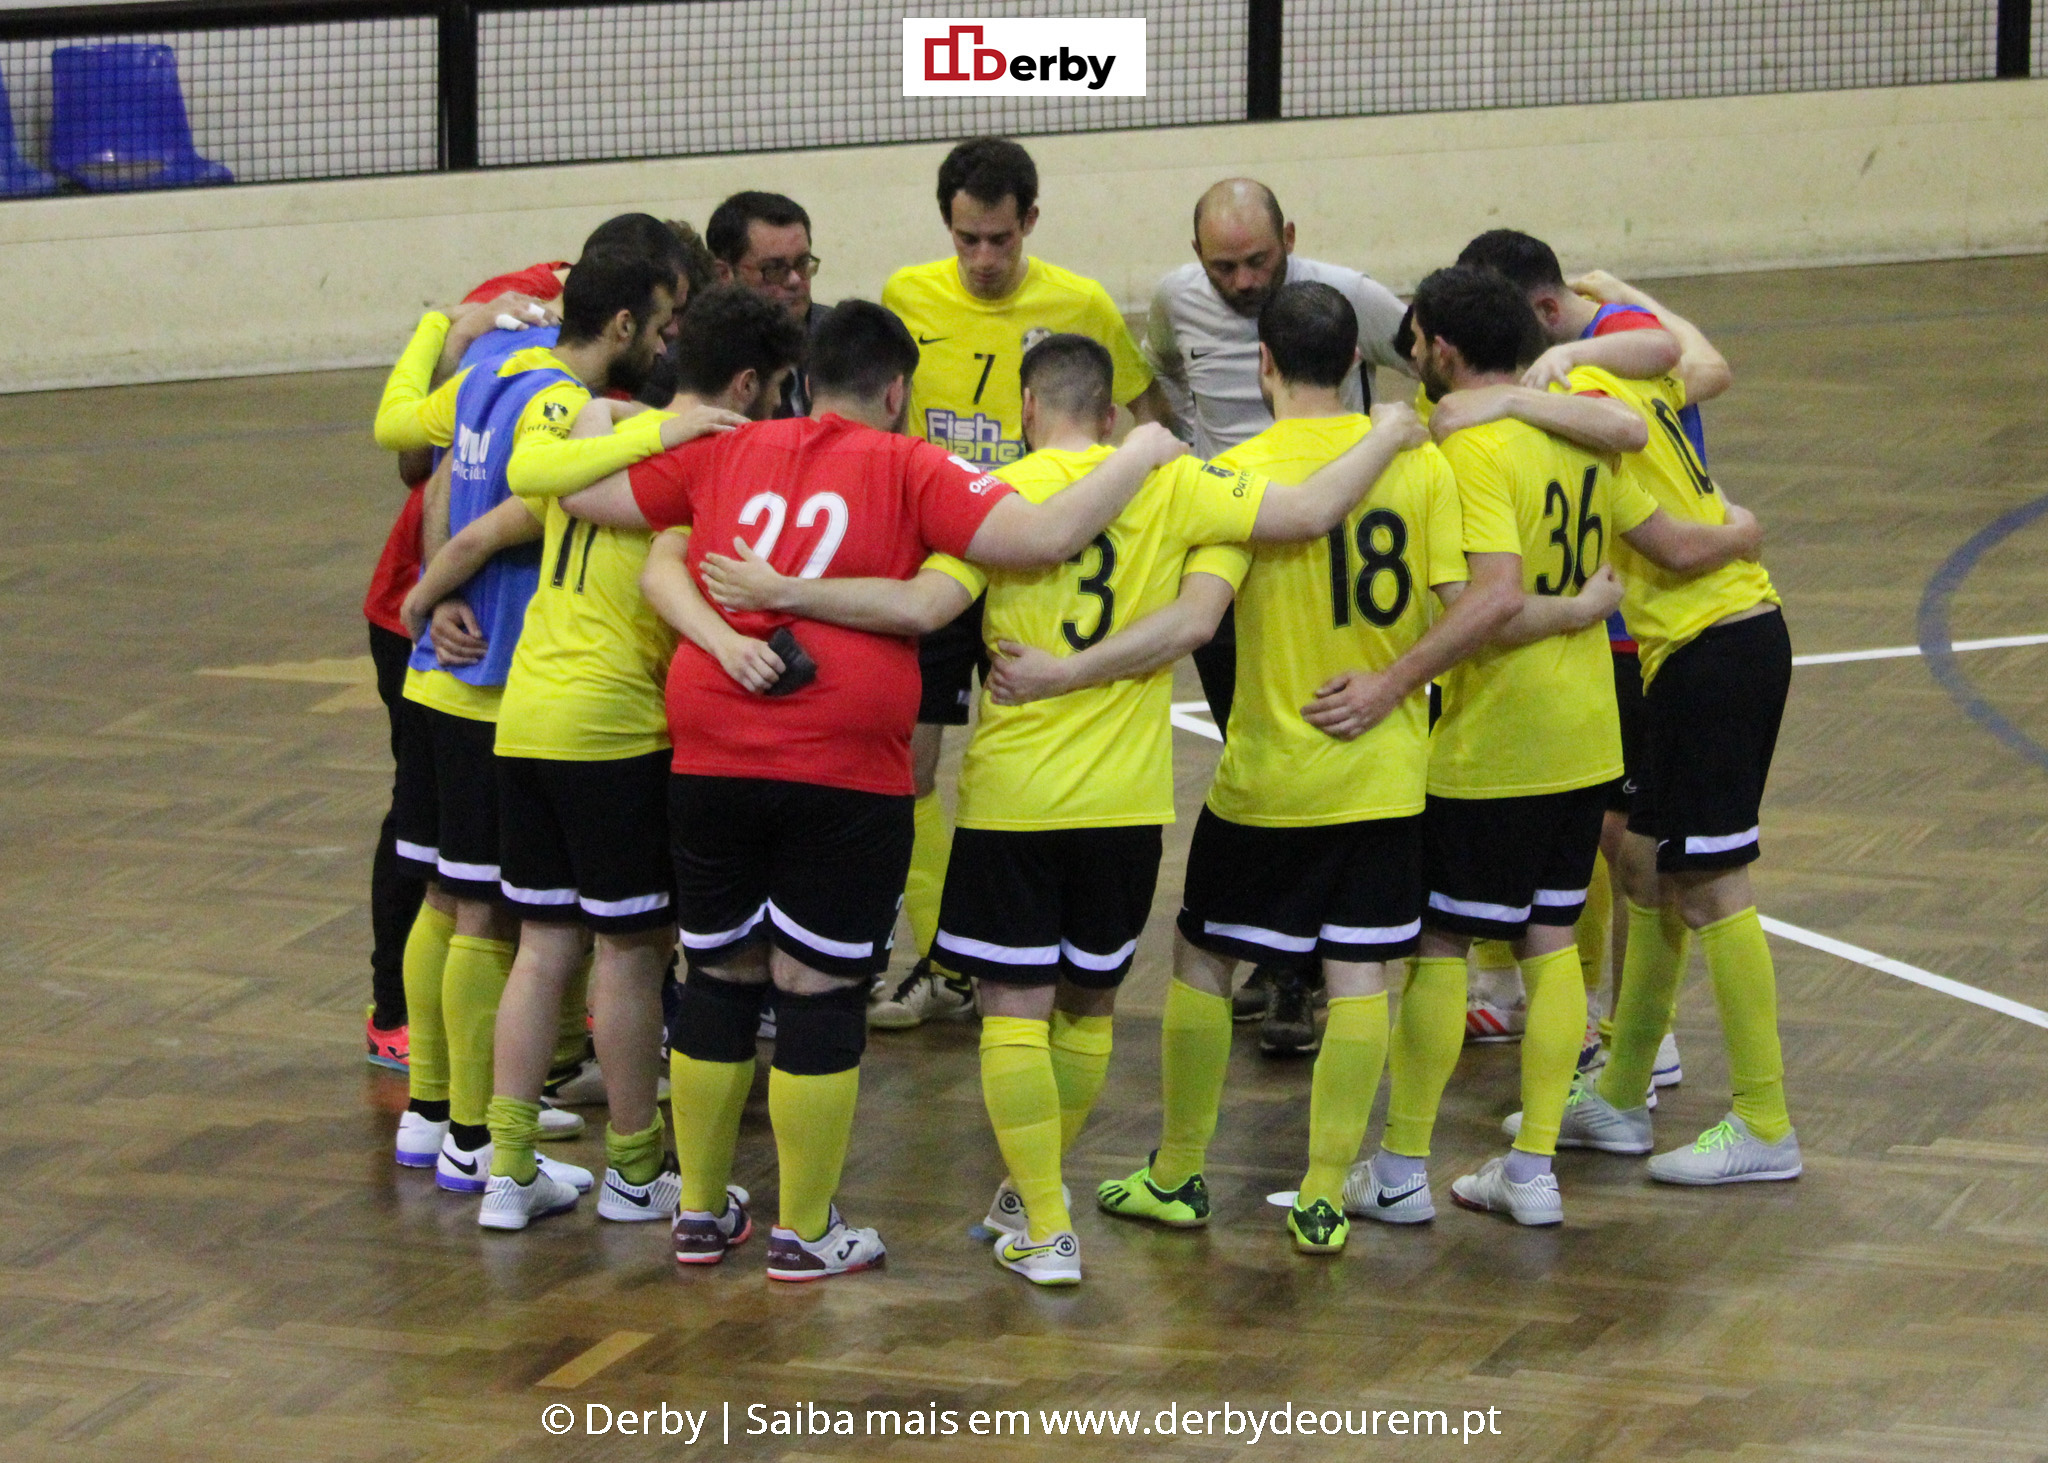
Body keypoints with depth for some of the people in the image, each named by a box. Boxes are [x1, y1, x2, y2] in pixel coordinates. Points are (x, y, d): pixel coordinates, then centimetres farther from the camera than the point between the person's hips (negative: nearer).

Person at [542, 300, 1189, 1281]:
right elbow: (1044, 537, -14)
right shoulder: (908, 471, -2)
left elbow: (580, 493, 17)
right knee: (819, 990, 4)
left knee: (718, 977, 16)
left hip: (711, 765, 4)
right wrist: (1138, 458, 1)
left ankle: (701, 1213, 26)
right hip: (843, 776, -4)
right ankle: (804, 1233, 11)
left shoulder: (724, 455, 9)